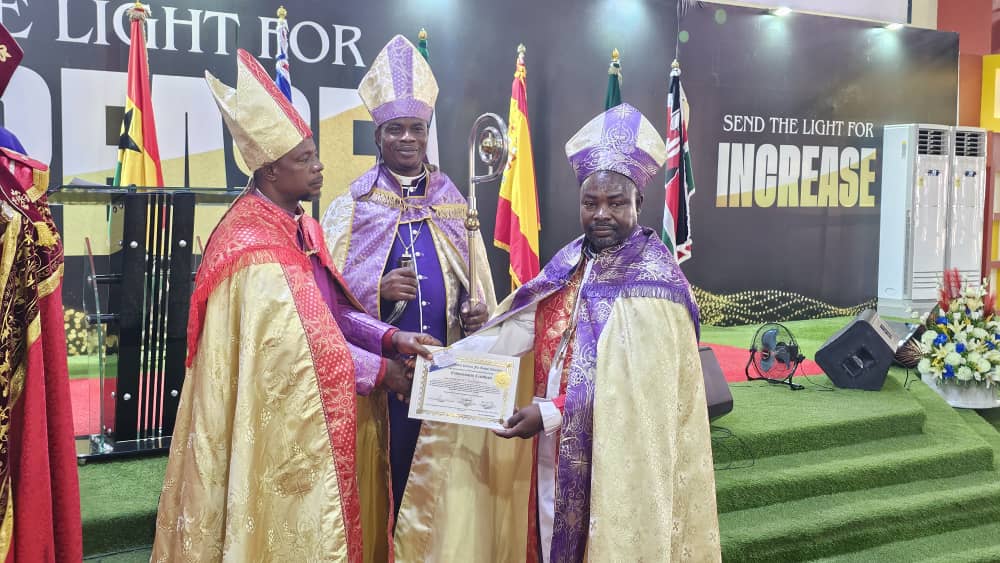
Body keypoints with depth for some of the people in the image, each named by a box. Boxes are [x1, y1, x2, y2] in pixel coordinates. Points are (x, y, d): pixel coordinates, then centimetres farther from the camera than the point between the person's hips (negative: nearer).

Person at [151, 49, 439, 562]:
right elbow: (294, 342, -24)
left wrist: (391, 338, -5)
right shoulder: (255, 246, -22)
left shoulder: (301, 230, 8)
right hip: (269, 423, -9)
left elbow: (331, 309, 9)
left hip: (305, 414, 9)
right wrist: (377, 370, -15)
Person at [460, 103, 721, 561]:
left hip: (616, 454, -6)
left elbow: (635, 385, -21)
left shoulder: (652, 283, -14)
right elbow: (519, 328, 1)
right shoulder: (569, 265, 7)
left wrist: (550, 413, -24)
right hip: (558, 449, 7)